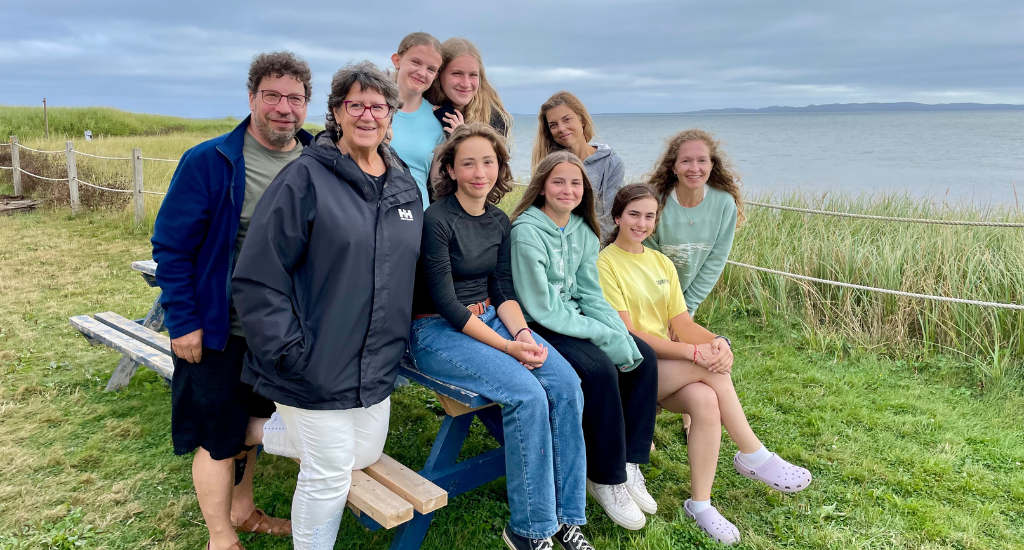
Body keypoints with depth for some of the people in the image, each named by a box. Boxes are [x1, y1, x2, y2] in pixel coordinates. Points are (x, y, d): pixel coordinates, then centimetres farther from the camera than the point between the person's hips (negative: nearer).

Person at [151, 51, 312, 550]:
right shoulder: (207, 162, -14)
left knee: (250, 425, 22)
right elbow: (170, 245, -11)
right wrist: (182, 321, -13)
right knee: (218, 438, 8)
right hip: (222, 331, -4)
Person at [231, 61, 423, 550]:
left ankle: (266, 432, 37)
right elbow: (256, 277, -15)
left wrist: (400, 339, 12)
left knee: (365, 455, 20)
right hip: (317, 365, -7)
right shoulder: (306, 179, -13)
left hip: (376, 364, 7)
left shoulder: (405, 187, 8)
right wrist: (288, 352, -18)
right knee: (330, 472, 0)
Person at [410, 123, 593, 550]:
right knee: (527, 395, -27)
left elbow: (503, 291, 9)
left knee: (566, 385, -16)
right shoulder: (436, 221, -14)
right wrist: (507, 346, -20)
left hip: (490, 319, 7)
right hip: (438, 331, -6)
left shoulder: (500, 222, 8)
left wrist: (523, 333, -11)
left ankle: (565, 516, -2)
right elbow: (444, 303, -17)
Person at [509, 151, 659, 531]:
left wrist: (623, 337, -12)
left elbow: (591, 295, 6)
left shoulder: (583, 231, 5)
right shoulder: (527, 231, -18)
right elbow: (542, 309, -20)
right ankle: (606, 479, -8)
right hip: (539, 328, -7)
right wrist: (607, 337, -21)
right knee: (601, 369, -27)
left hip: (574, 320, 8)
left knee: (643, 357, -8)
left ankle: (629, 462, 2)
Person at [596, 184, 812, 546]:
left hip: (671, 368, 6)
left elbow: (681, 322, 5)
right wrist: (694, 352, -24)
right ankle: (754, 457, -8)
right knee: (710, 367, -26)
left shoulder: (662, 264, 14)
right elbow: (627, 333, -16)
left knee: (705, 400, -26)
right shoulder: (605, 264, -8)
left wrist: (717, 341, -18)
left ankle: (700, 505, -15)